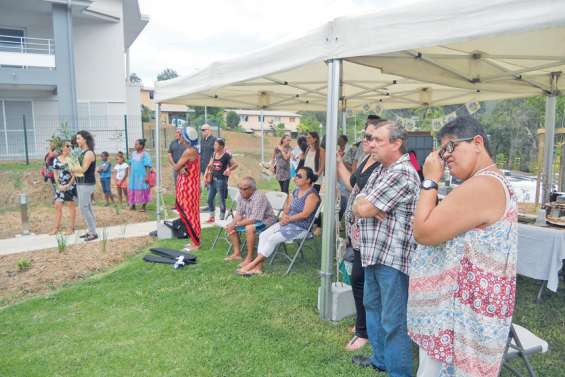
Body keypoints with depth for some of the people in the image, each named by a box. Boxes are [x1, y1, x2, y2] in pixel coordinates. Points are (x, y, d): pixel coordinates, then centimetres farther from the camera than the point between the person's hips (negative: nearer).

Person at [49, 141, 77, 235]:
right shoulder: (56, 159, 6)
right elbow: (56, 173, 8)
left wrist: (69, 185, -13)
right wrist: (59, 185, -3)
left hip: (71, 185, -4)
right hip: (60, 186, 4)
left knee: (71, 206, 3)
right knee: (57, 206, 5)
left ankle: (71, 228, 11)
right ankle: (56, 227, 15)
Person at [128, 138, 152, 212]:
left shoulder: (145, 155, -10)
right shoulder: (133, 153, 11)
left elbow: (148, 166, -15)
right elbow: (131, 164, 18)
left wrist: (147, 176, -20)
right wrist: (129, 174, 15)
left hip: (142, 176, -7)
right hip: (133, 176, 7)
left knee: (142, 191, -2)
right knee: (132, 190, 11)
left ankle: (143, 207, 7)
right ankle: (133, 205, 23)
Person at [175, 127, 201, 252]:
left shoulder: (188, 151, -20)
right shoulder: (192, 150, 12)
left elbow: (176, 168, -15)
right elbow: (180, 168, 8)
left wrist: (180, 168, 5)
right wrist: (181, 169, -13)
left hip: (187, 187, -10)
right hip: (189, 186, 10)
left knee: (188, 214, -2)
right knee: (191, 214, 15)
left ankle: (195, 243, 6)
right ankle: (194, 240, 24)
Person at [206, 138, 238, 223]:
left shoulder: (226, 155, -11)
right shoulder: (214, 154, 7)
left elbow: (235, 165, -7)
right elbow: (210, 166, 16)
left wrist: (228, 169, -21)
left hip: (221, 180, -7)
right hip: (213, 179, 7)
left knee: (222, 200, 4)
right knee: (210, 199, 11)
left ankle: (221, 218, 16)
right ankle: (212, 217, 25)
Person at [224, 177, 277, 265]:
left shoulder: (259, 197, -30)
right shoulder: (241, 196, -5)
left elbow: (254, 219, -33)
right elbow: (239, 213, 3)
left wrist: (236, 224, -25)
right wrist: (232, 224, -17)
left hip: (265, 220, -9)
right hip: (249, 220, 9)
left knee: (249, 228, -35)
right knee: (229, 227, 1)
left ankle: (249, 257, -21)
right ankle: (237, 253, 8)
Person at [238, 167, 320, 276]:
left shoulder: (312, 194, -11)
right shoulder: (296, 191, 15)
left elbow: (305, 214, -19)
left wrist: (289, 219, -12)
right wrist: (284, 216, -5)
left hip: (301, 227, -8)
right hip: (288, 223, 8)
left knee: (272, 239, -22)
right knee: (264, 235, -10)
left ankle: (253, 264, -12)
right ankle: (258, 267, -13)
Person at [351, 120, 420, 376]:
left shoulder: (402, 173, -18)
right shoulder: (380, 169, 13)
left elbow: (362, 208, -21)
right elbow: (357, 205, 9)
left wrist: (364, 203, 1)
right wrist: (368, 204, -12)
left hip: (393, 257, -10)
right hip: (374, 253, 10)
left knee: (393, 321, -1)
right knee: (372, 307, 22)